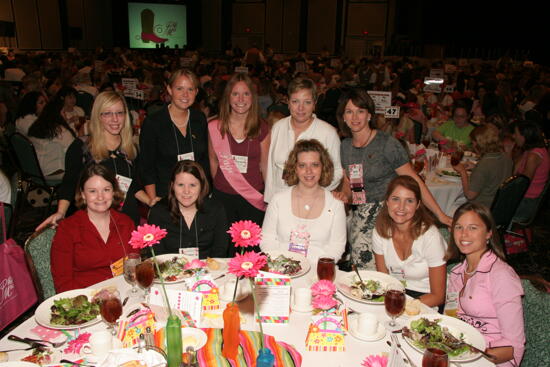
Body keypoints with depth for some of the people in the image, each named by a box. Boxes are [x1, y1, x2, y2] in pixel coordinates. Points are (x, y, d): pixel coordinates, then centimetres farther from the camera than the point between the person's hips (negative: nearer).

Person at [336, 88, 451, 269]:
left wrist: (440, 214, -9)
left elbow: (414, 181, -8)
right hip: (360, 218, 5)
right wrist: (344, 196, -4)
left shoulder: (387, 143, -9)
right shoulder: (345, 146, 8)